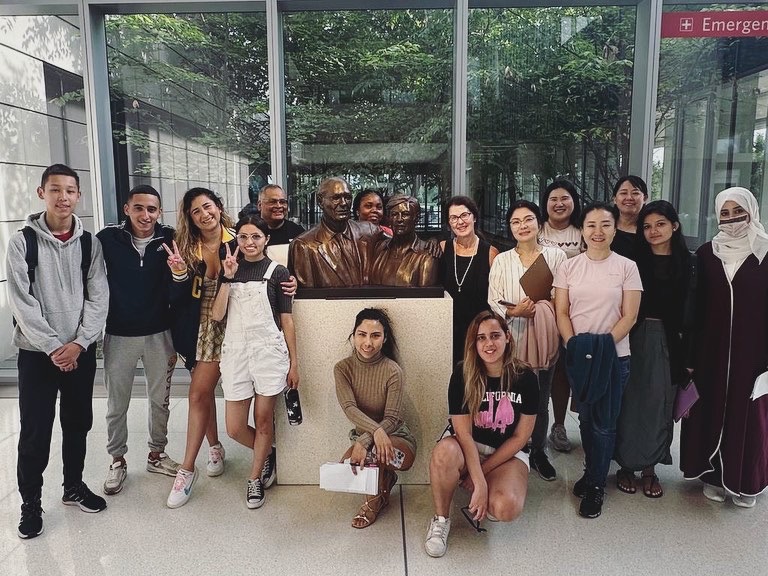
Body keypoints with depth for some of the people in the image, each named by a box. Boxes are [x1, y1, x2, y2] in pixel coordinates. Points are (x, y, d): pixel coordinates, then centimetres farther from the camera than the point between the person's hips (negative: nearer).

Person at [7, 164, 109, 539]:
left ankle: (74, 486, 32)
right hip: (36, 352, -2)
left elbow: (98, 298, -2)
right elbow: (22, 301, -10)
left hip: (81, 350, 3)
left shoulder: (89, 243, 3)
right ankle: (31, 504, 20)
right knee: (35, 433, 2)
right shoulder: (22, 241, -4)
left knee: (78, 423, 13)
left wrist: (78, 344, -12)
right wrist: (53, 347, -15)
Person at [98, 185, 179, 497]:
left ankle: (157, 454, 32)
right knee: (116, 404, 11)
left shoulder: (170, 240, -6)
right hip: (119, 335, -1)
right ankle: (117, 460, 29)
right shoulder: (108, 238, -8)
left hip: (160, 335, 1)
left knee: (160, 400, 14)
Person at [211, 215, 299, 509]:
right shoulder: (229, 270, 8)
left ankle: (255, 479, 26)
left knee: (263, 420, 6)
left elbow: (286, 320, 1)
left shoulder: (277, 272, 0)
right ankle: (268, 453, 34)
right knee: (234, 428, 5)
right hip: (235, 352, 3)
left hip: (269, 352, -3)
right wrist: (228, 277, -11)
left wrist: (294, 362, 0)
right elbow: (217, 315, -3)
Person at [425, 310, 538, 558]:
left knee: (506, 508, -30)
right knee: (444, 452, -37)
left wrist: (480, 472, -11)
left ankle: (476, 506, 8)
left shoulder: (525, 378, -11)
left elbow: (520, 437, -7)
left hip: (507, 453, 1)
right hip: (467, 448, 0)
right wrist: (480, 484, -26)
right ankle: (441, 519, -10)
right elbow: (464, 433, -17)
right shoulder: (462, 375, -14)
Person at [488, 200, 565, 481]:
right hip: (512, 341, 0)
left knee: (541, 402, 12)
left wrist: (538, 308, -13)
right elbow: (493, 304, -1)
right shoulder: (502, 260, 3)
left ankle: (538, 452, 31)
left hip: (545, 339, 1)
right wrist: (513, 312, -19)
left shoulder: (556, 256, 2)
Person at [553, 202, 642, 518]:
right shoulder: (568, 267, 3)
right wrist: (574, 345, -10)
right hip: (578, 355, 2)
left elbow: (629, 316, -5)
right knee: (586, 418, 13)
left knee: (604, 423, 3)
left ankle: (595, 486, 19)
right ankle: (593, 472, 33)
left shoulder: (627, 267, -3)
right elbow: (562, 312, 2)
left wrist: (604, 345, -14)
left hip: (614, 355, -2)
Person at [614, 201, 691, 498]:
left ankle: (649, 467, 22)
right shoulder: (633, 259, -1)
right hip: (635, 337, -1)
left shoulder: (685, 262, 4)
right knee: (630, 400, 5)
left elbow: (689, 308, 3)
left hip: (668, 341, 2)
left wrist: (687, 349, -1)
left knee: (659, 403, 9)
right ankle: (626, 465, 18)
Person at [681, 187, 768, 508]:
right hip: (712, 348, 2)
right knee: (712, 408, 8)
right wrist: (693, 352, 3)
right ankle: (713, 474, 22)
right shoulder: (707, 253, 4)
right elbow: (699, 305, 5)